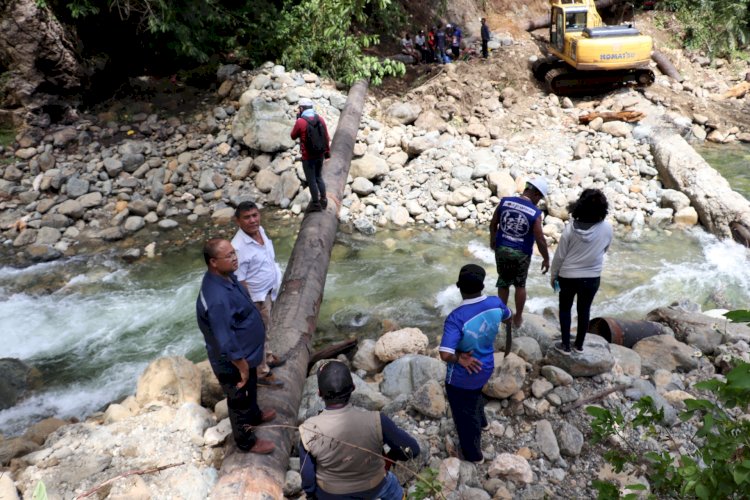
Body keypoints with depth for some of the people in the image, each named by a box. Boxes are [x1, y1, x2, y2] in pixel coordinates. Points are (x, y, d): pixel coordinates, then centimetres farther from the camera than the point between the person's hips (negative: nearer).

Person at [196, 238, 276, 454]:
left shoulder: (224, 276, -8)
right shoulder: (218, 299, -39)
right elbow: (226, 343, -32)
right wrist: (242, 368, -18)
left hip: (245, 353, 9)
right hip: (233, 362, -9)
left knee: (250, 391, 33)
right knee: (239, 401, 17)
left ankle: (254, 415, 60)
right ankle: (247, 442, 40)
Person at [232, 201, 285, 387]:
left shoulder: (260, 230, -6)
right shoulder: (239, 247, -32)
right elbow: (239, 282, -25)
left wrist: (274, 287, 19)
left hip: (268, 291, 8)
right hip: (256, 298, -8)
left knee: (265, 329, 28)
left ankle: (267, 357, 50)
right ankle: (262, 373, 29)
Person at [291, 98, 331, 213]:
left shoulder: (300, 121, -16)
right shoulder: (320, 119, -2)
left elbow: (293, 136, -1)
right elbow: (326, 137, 4)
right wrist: (327, 151, 16)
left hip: (308, 156, -5)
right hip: (320, 154, 5)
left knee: (311, 180, 6)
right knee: (319, 177, 20)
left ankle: (316, 204, 13)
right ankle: (323, 200, 26)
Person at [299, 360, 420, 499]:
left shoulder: (309, 431, -31)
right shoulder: (375, 421, -34)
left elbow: (307, 474, -16)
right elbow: (412, 448, -21)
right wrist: (391, 457, 1)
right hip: (372, 488, 0)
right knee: (392, 485, 35)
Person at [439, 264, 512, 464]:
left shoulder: (456, 317, -34)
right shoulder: (496, 303, -16)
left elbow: (445, 355, -42)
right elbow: (508, 318, 8)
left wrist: (460, 358, -21)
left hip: (462, 377, -6)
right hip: (485, 368, 6)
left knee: (465, 415, 20)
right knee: (475, 394, 38)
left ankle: (473, 454, 42)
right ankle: (481, 421, 65)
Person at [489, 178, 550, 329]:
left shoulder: (504, 201, -7)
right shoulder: (535, 213, -17)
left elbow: (493, 224, 3)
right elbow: (540, 240, -14)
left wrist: (492, 241, 19)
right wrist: (546, 259, 0)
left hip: (502, 249, 3)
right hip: (521, 254, -2)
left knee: (503, 282, 20)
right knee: (520, 285, 18)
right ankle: (518, 318, 29)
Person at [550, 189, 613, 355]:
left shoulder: (571, 228, -21)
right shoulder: (607, 228, -16)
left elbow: (559, 256, -12)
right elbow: (604, 250, 3)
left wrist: (553, 275, 3)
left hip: (568, 277, -2)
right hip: (592, 278, 2)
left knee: (565, 309, 19)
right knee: (584, 310, 21)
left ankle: (565, 345, 25)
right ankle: (579, 344, 34)